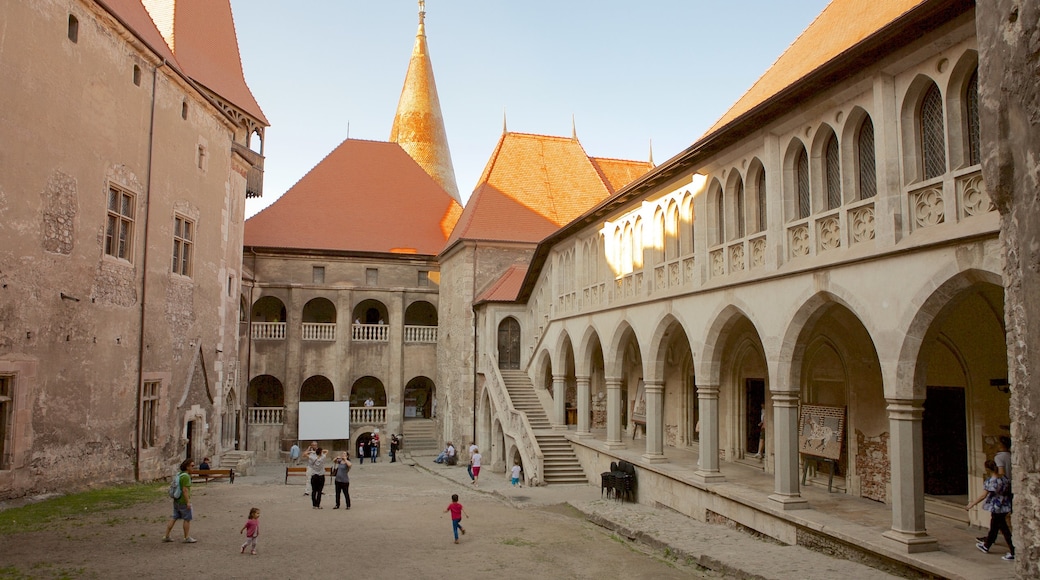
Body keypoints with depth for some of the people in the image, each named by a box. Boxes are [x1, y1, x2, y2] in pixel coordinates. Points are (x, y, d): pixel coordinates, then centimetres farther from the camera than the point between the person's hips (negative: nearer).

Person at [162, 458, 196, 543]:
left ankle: (166, 536, 15)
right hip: (184, 501, -9)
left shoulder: (179, 474, 10)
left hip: (177, 500, 9)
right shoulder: (186, 476, -20)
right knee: (187, 519, 3)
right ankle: (187, 538, 10)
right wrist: (188, 502, -21)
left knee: (174, 518, 14)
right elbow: (185, 490, -24)